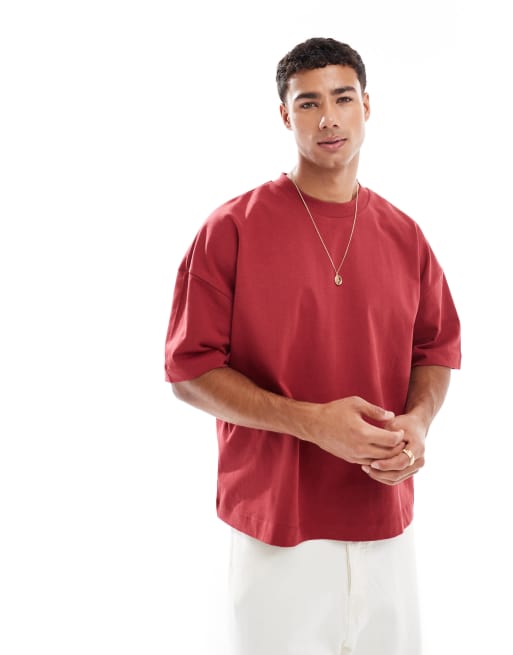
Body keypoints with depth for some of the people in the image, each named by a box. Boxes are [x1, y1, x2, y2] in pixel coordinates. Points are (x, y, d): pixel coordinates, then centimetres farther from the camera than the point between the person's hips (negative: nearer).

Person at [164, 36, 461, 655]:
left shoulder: (404, 234, 5)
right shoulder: (232, 228, -7)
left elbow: (436, 350, 13)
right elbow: (189, 369, -8)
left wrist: (417, 422, -8)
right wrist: (308, 421, -19)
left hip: (385, 520, 4)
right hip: (277, 523, -3)